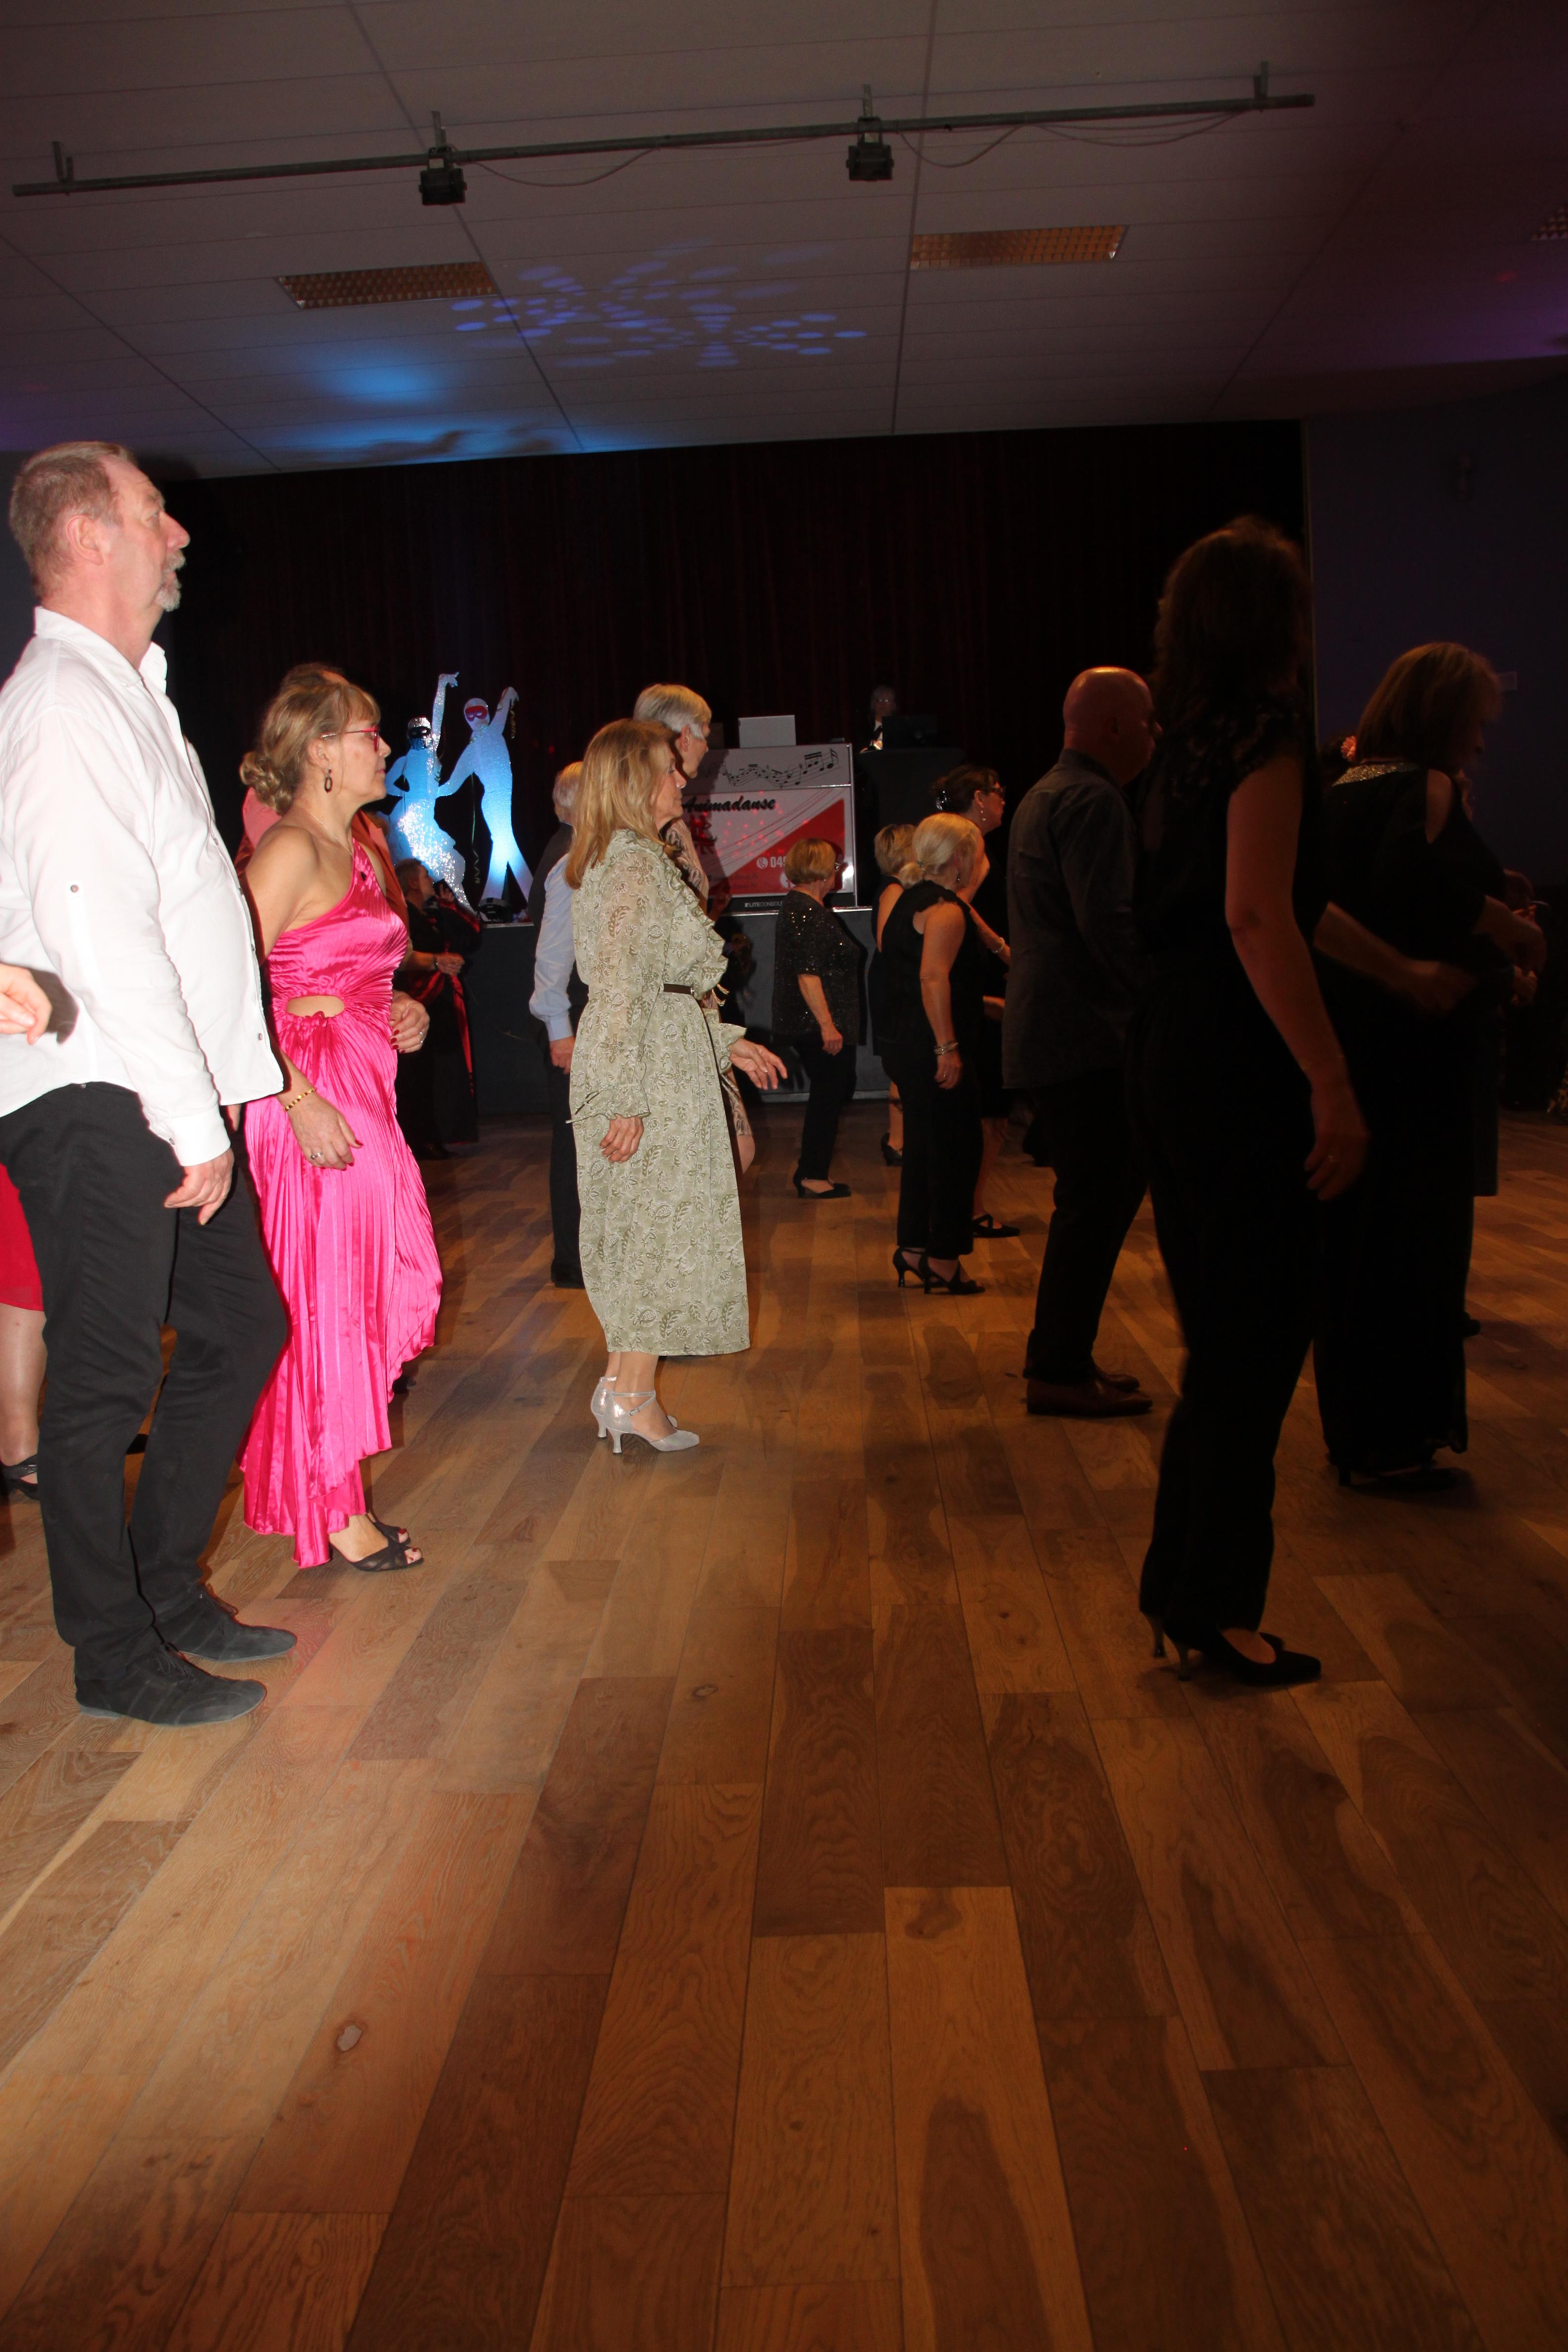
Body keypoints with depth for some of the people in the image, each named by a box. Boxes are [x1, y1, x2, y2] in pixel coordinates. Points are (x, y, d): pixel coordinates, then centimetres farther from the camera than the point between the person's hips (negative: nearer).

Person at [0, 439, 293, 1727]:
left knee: (240, 1328, 15)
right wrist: (195, 1121, -19)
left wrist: (213, 1098, 13)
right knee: (105, 1379, 1)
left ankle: (168, 1591, 30)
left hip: (165, 1099, 10)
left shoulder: (128, 693, 20)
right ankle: (116, 1656, 16)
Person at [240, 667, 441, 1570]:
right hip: (312, 1095, -9)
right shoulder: (290, 850, -12)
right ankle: (335, 1514, 10)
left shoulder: (361, 852, 16)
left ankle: (329, 1487, 24)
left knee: (378, 1284, 11)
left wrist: (402, 1012, 8)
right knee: (326, 1294, -2)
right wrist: (299, 1098, -24)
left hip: (363, 1090, 9)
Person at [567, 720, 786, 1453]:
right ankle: (634, 1393, 4)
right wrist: (625, 1097, -23)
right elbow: (622, 986, -21)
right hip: (653, 1068, -10)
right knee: (662, 1223, -3)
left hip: (657, 1056, 10)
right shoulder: (637, 864, -14)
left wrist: (725, 1041, 22)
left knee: (641, 1226, 13)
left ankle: (620, 1378, 20)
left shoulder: (624, 860, 17)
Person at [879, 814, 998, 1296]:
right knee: (955, 1152, -2)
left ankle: (914, 1247, 23)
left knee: (924, 1145, 16)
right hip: (937, 1052, -10)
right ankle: (944, 1259, 3)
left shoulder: (912, 902, 16)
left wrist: (977, 1003, 26)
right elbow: (933, 977, -27)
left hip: (912, 1048, 10)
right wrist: (948, 1047, -28)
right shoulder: (946, 910, -15)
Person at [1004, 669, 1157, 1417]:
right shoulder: (1093, 800, -13)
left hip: (1045, 1032, 11)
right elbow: (1108, 921, -23)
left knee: (1094, 1197, 16)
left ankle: (1057, 1357, 22)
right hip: (1086, 1037, -11)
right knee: (1098, 1200, -5)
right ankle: (1061, 1370, 1)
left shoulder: (1045, 795, 21)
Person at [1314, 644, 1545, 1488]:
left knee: (1351, 1236, 14)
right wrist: (1511, 926, -17)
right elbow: (1410, 874, -31)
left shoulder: (1340, 790, 14)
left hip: (1342, 1040, 9)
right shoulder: (1425, 786, -11)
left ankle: (1350, 1425, 26)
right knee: (1415, 1238, -1)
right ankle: (1393, 1439, 6)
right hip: (1414, 1046, -9)